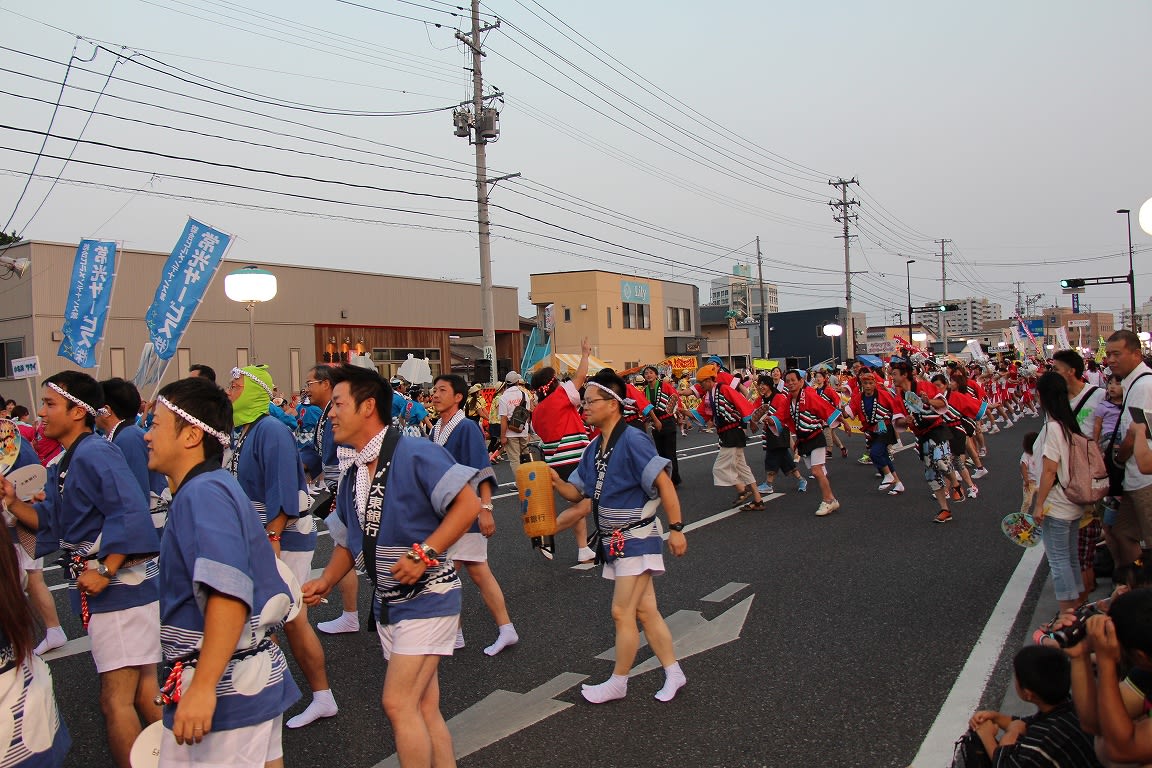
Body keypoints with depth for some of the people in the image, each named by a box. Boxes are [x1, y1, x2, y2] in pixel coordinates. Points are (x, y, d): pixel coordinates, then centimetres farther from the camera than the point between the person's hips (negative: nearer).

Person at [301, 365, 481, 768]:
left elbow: (468, 504, -23)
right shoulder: (353, 475, 9)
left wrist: (423, 554, -25)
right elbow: (348, 540, 18)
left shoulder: (414, 454, -18)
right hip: (388, 603, 8)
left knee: (398, 703, -9)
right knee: (423, 709, 14)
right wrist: (325, 582, 2)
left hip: (426, 596, -8)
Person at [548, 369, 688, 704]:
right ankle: (673, 673, 26)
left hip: (635, 538, -8)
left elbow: (664, 484, -20)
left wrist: (676, 528, -20)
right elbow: (579, 493, 10)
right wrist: (556, 482, -8)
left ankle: (618, 683, 16)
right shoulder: (594, 449, 7)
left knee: (622, 612, -1)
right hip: (614, 541, 8)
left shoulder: (632, 441, -19)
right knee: (645, 611, 14)